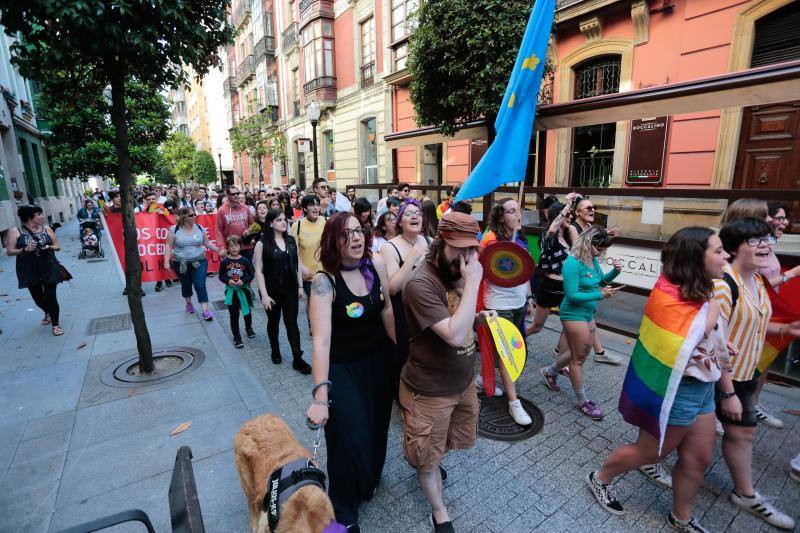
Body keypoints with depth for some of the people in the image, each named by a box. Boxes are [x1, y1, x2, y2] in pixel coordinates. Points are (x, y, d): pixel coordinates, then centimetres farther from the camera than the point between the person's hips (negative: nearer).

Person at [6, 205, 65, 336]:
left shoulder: (46, 228, 2)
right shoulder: (15, 231, -4)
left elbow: (58, 246, 8)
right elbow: (9, 251, -3)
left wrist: (49, 247, -13)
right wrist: (24, 250, -20)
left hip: (49, 268, 0)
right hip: (29, 271, 0)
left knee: (51, 296, -4)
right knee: (38, 297, 13)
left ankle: (55, 325, 6)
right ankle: (48, 313, 45)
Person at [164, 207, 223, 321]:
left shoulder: (199, 228, -1)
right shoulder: (174, 230, -8)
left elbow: (207, 242, 7)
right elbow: (169, 246, -5)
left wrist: (218, 250, -4)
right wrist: (167, 261, -10)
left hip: (199, 262, 0)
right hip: (181, 264, 0)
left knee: (200, 286, -7)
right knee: (186, 285, 17)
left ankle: (205, 311, -5)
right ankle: (188, 303, 43)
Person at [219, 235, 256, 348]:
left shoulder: (245, 261, -6)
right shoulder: (224, 262, -5)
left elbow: (252, 275, -3)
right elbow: (221, 276, 1)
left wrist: (243, 281, -18)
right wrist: (228, 281, -18)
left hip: (244, 289, 1)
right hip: (231, 291, -1)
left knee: (247, 311, 17)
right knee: (234, 315, 5)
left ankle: (249, 328, 44)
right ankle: (237, 337, 15)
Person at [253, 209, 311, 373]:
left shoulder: (292, 240, 1)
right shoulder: (262, 244, -11)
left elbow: (297, 264, 7)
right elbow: (259, 271, -11)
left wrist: (300, 286, 5)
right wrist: (264, 295, -14)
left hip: (290, 290, 2)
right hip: (272, 291, -2)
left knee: (292, 323, 4)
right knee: (273, 322, 16)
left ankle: (297, 359, 9)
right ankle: (275, 351, 38)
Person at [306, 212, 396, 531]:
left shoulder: (376, 266, -9)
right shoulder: (325, 281, -24)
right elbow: (321, 339, -30)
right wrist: (320, 396, -33)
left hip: (379, 360, 5)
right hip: (343, 368, -5)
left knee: (377, 426, 22)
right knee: (349, 439, 4)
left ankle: (369, 480, 55)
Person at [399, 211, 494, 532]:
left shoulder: (456, 272, -1)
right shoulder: (421, 283, -28)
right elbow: (454, 335, -35)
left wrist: (480, 317, -4)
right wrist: (473, 281, -33)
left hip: (464, 380, 8)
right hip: (430, 390, -8)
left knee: (460, 437, 28)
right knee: (429, 457, 15)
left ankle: (416, 454, 57)